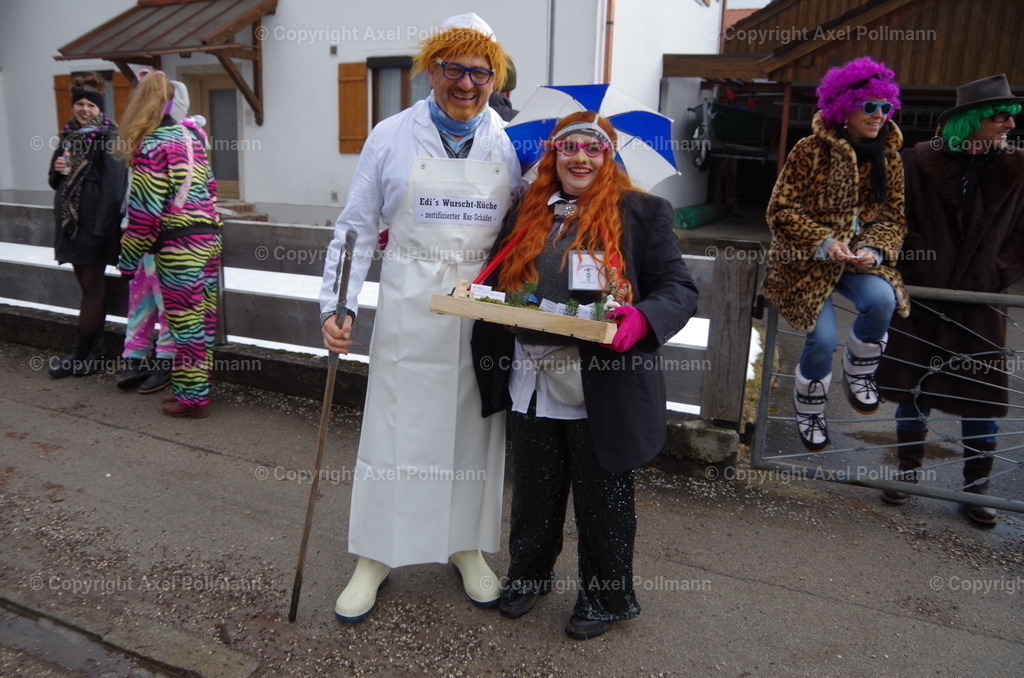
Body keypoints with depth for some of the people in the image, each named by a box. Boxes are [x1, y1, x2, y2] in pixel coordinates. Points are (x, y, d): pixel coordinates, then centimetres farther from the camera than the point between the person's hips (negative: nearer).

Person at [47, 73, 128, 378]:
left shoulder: (107, 138, -8)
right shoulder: (68, 135, 14)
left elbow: (114, 183, -17)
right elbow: (55, 180, 23)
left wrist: (103, 225, -25)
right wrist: (57, 168, -1)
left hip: (94, 221, -7)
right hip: (70, 219, 8)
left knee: (92, 287, -1)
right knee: (88, 285, 11)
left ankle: (82, 354, 5)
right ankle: (94, 351, 18)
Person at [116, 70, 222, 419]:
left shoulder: (151, 146, -10)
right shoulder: (191, 135, 12)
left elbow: (145, 208, -12)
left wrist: (128, 257, -6)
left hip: (178, 245, -8)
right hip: (208, 237, 8)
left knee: (185, 321, 0)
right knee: (203, 317, 12)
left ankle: (192, 397, 8)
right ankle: (195, 386, 24)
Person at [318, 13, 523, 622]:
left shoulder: (511, 143, 5)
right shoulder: (392, 137, 1)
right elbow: (357, 227, 2)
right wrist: (338, 305, -7)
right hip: (410, 308, -1)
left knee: (475, 429, 10)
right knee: (394, 429, 4)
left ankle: (468, 547, 31)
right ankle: (375, 557, 23)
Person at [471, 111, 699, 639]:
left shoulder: (641, 213, -4)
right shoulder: (526, 214, 10)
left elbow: (680, 288, -8)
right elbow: (498, 282, 21)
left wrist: (643, 317, -27)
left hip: (602, 391, -4)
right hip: (532, 384, 4)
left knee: (602, 500, 13)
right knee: (533, 492, 21)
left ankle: (607, 597, 35)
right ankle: (527, 575, 45)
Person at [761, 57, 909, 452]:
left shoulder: (888, 156, 6)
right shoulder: (811, 150, -9)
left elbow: (892, 217, 6)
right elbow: (780, 210, -11)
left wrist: (873, 251, -15)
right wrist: (823, 244, -24)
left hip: (859, 258, 4)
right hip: (805, 261, -4)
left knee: (882, 299, -29)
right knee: (823, 338, -19)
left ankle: (858, 371, 2)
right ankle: (808, 405, 15)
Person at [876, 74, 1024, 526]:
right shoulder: (921, 162, -3)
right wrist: (914, 267, -7)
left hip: (981, 304, 1)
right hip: (922, 299, -1)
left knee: (981, 398, 6)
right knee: (913, 390, 9)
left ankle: (976, 489, 21)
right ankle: (907, 473, 26)